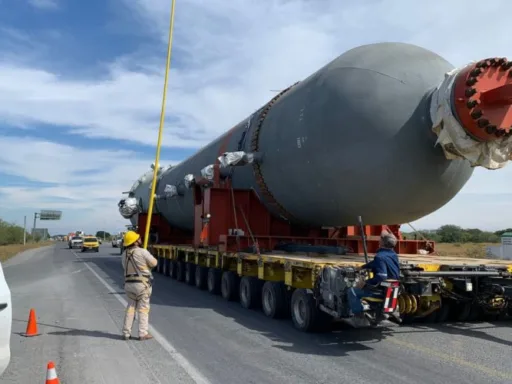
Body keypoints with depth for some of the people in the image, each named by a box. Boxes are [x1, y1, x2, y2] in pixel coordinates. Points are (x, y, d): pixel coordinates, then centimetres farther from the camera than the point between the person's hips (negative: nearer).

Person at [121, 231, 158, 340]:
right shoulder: (142, 252, -14)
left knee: (130, 308, 15)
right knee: (143, 309, 3)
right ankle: (143, 333, 4)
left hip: (129, 284, 6)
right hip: (142, 284, -6)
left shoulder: (125, 255, 7)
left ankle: (126, 333, 15)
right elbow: (154, 263, -6)